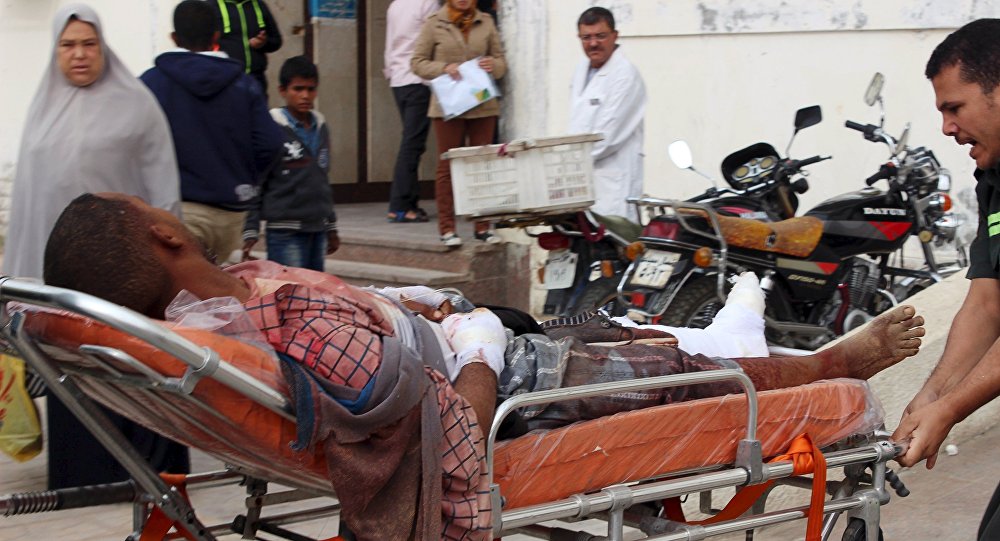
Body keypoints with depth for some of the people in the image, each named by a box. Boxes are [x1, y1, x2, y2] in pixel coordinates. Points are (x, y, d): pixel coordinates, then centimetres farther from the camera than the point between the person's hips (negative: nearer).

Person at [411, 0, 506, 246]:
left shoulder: (486, 23, 11)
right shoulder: (434, 24, 3)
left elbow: (501, 61, 15)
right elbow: (417, 62, 3)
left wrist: (494, 65, -8)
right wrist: (443, 68, -14)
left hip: (483, 106, 3)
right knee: (448, 167, 2)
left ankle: (483, 226, 12)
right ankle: (447, 228, 7)